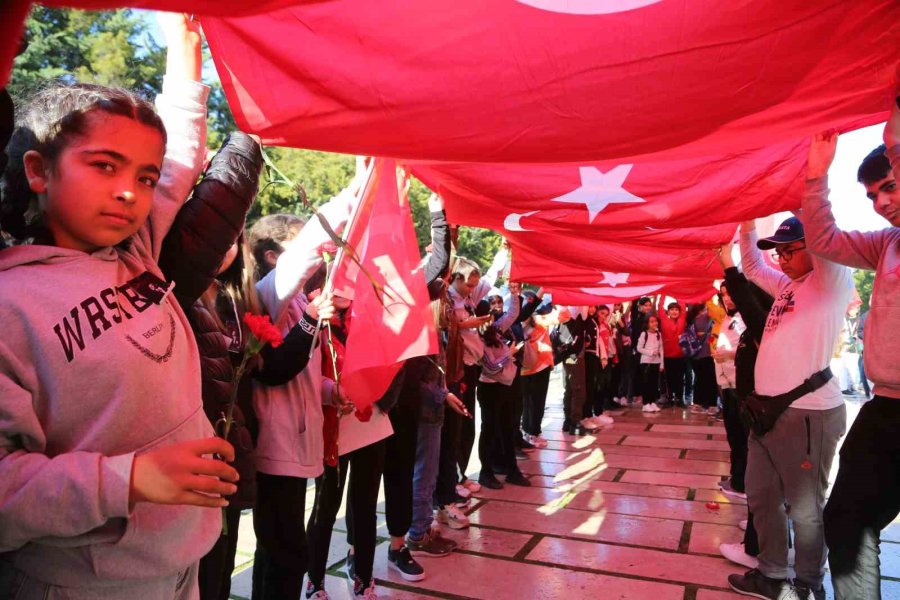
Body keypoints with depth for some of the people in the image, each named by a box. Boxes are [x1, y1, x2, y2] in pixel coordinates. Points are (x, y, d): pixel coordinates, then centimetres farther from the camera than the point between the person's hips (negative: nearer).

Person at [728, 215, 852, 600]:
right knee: (761, 496, 14)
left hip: (809, 413, -8)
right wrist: (747, 223, 22)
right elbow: (751, 266, 31)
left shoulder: (831, 281, -6)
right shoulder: (786, 285, 15)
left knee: (805, 507, 3)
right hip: (769, 407, 8)